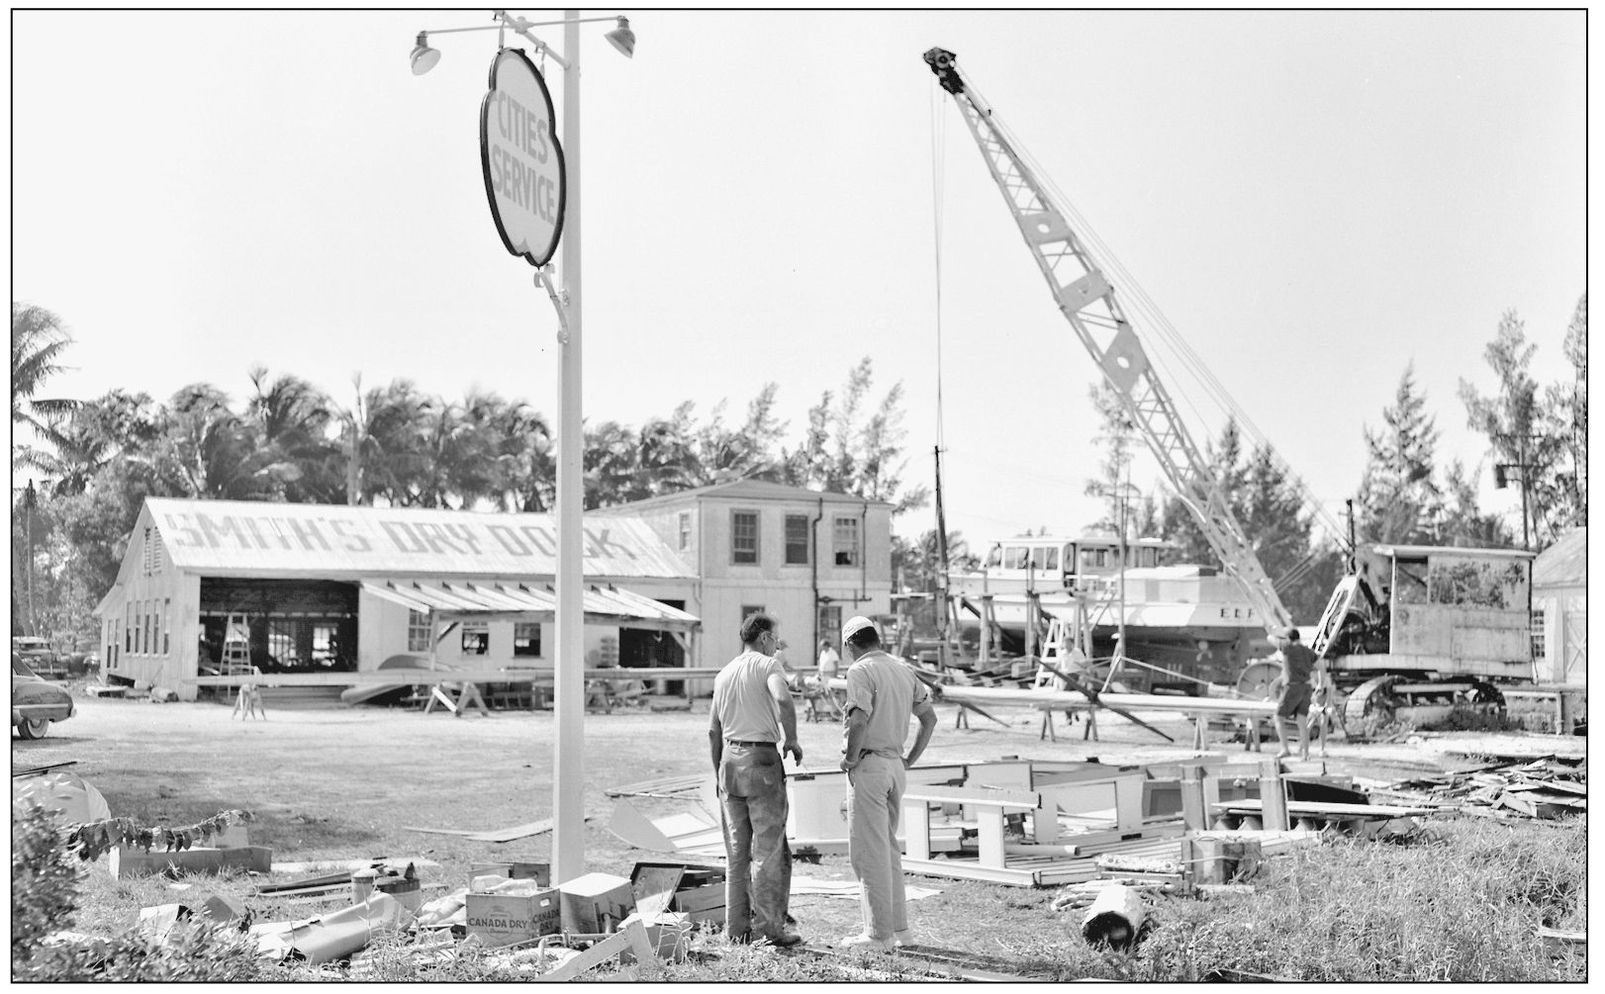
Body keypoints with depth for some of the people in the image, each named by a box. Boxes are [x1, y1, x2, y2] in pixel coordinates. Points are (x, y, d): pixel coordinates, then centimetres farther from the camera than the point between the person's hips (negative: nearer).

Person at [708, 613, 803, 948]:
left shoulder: (723, 675, 16)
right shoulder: (768, 665, -4)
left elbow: (713, 731, 16)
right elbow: (783, 699, -26)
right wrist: (791, 739, -12)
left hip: (730, 760, 7)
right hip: (762, 759, -7)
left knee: (737, 850, 11)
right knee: (770, 850, -3)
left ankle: (738, 927, 12)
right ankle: (769, 928, -3)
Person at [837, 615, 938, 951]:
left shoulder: (860, 671, -12)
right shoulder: (904, 669, 13)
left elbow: (859, 721, -25)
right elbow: (929, 716, 17)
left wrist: (850, 758, -12)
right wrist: (910, 759, 19)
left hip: (869, 766, -8)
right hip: (896, 766, 8)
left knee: (868, 852, -3)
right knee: (888, 848, 17)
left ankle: (879, 934, -1)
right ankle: (898, 927, 20)